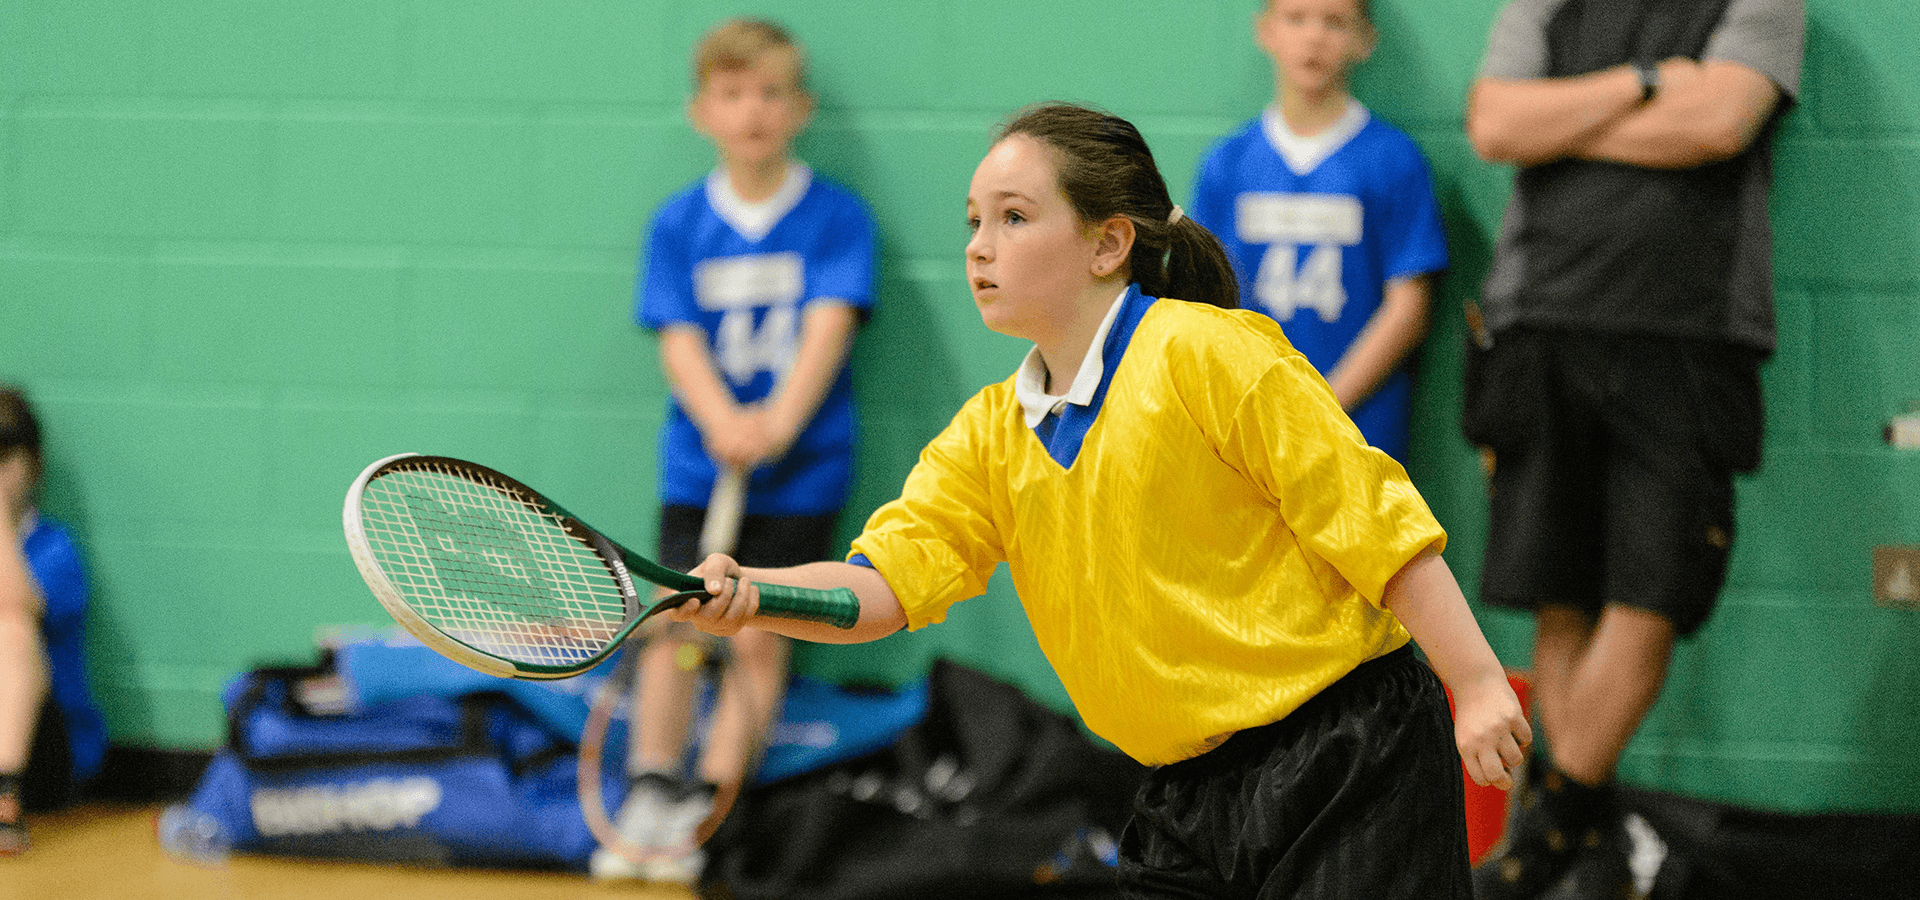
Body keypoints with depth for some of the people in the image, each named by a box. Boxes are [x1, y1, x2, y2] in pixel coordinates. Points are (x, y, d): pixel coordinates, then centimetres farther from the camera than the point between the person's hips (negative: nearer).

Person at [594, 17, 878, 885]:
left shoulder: (836, 216, -4)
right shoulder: (679, 224, 2)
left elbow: (829, 325, -15)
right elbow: (680, 339, -7)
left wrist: (779, 421, -29)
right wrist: (724, 422, -26)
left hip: (800, 472, -2)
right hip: (698, 463, 2)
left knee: (759, 636, -2)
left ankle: (703, 812, 3)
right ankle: (649, 798, 2)